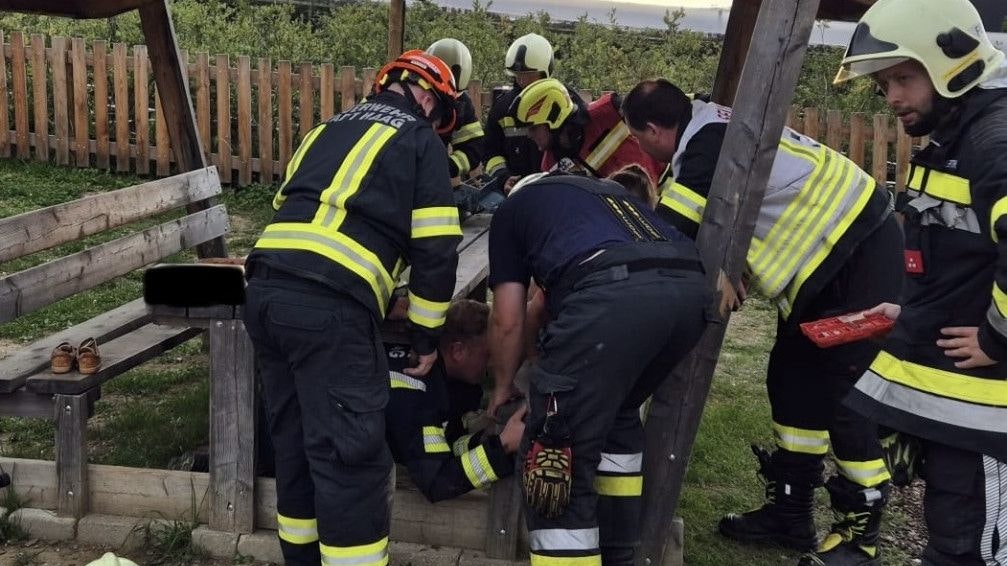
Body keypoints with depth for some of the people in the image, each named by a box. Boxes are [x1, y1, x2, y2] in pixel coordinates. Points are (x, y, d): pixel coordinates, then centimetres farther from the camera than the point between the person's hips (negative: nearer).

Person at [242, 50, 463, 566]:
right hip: (328, 305, -7)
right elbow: (436, 251, 2)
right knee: (351, 455, -2)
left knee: (294, 442, 18)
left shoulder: (327, 129, 28)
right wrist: (427, 336, 11)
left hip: (265, 289, 7)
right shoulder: (419, 141, 8)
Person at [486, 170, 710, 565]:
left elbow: (508, 320, 23)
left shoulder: (512, 209, 28)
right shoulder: (607, 191, 43)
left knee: (557, 452, 4)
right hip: (691, 286, 7)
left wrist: (503, 387, 40)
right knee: (618, 414, 29)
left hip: (611, 293, -7)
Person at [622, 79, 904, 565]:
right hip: (835, 250, 10)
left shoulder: (709, 145, -22)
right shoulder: (710, 130, 8)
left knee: (845, 393, -6)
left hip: (860, 250, -10)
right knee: (792, 378, 12)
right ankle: (790, 510, 22)